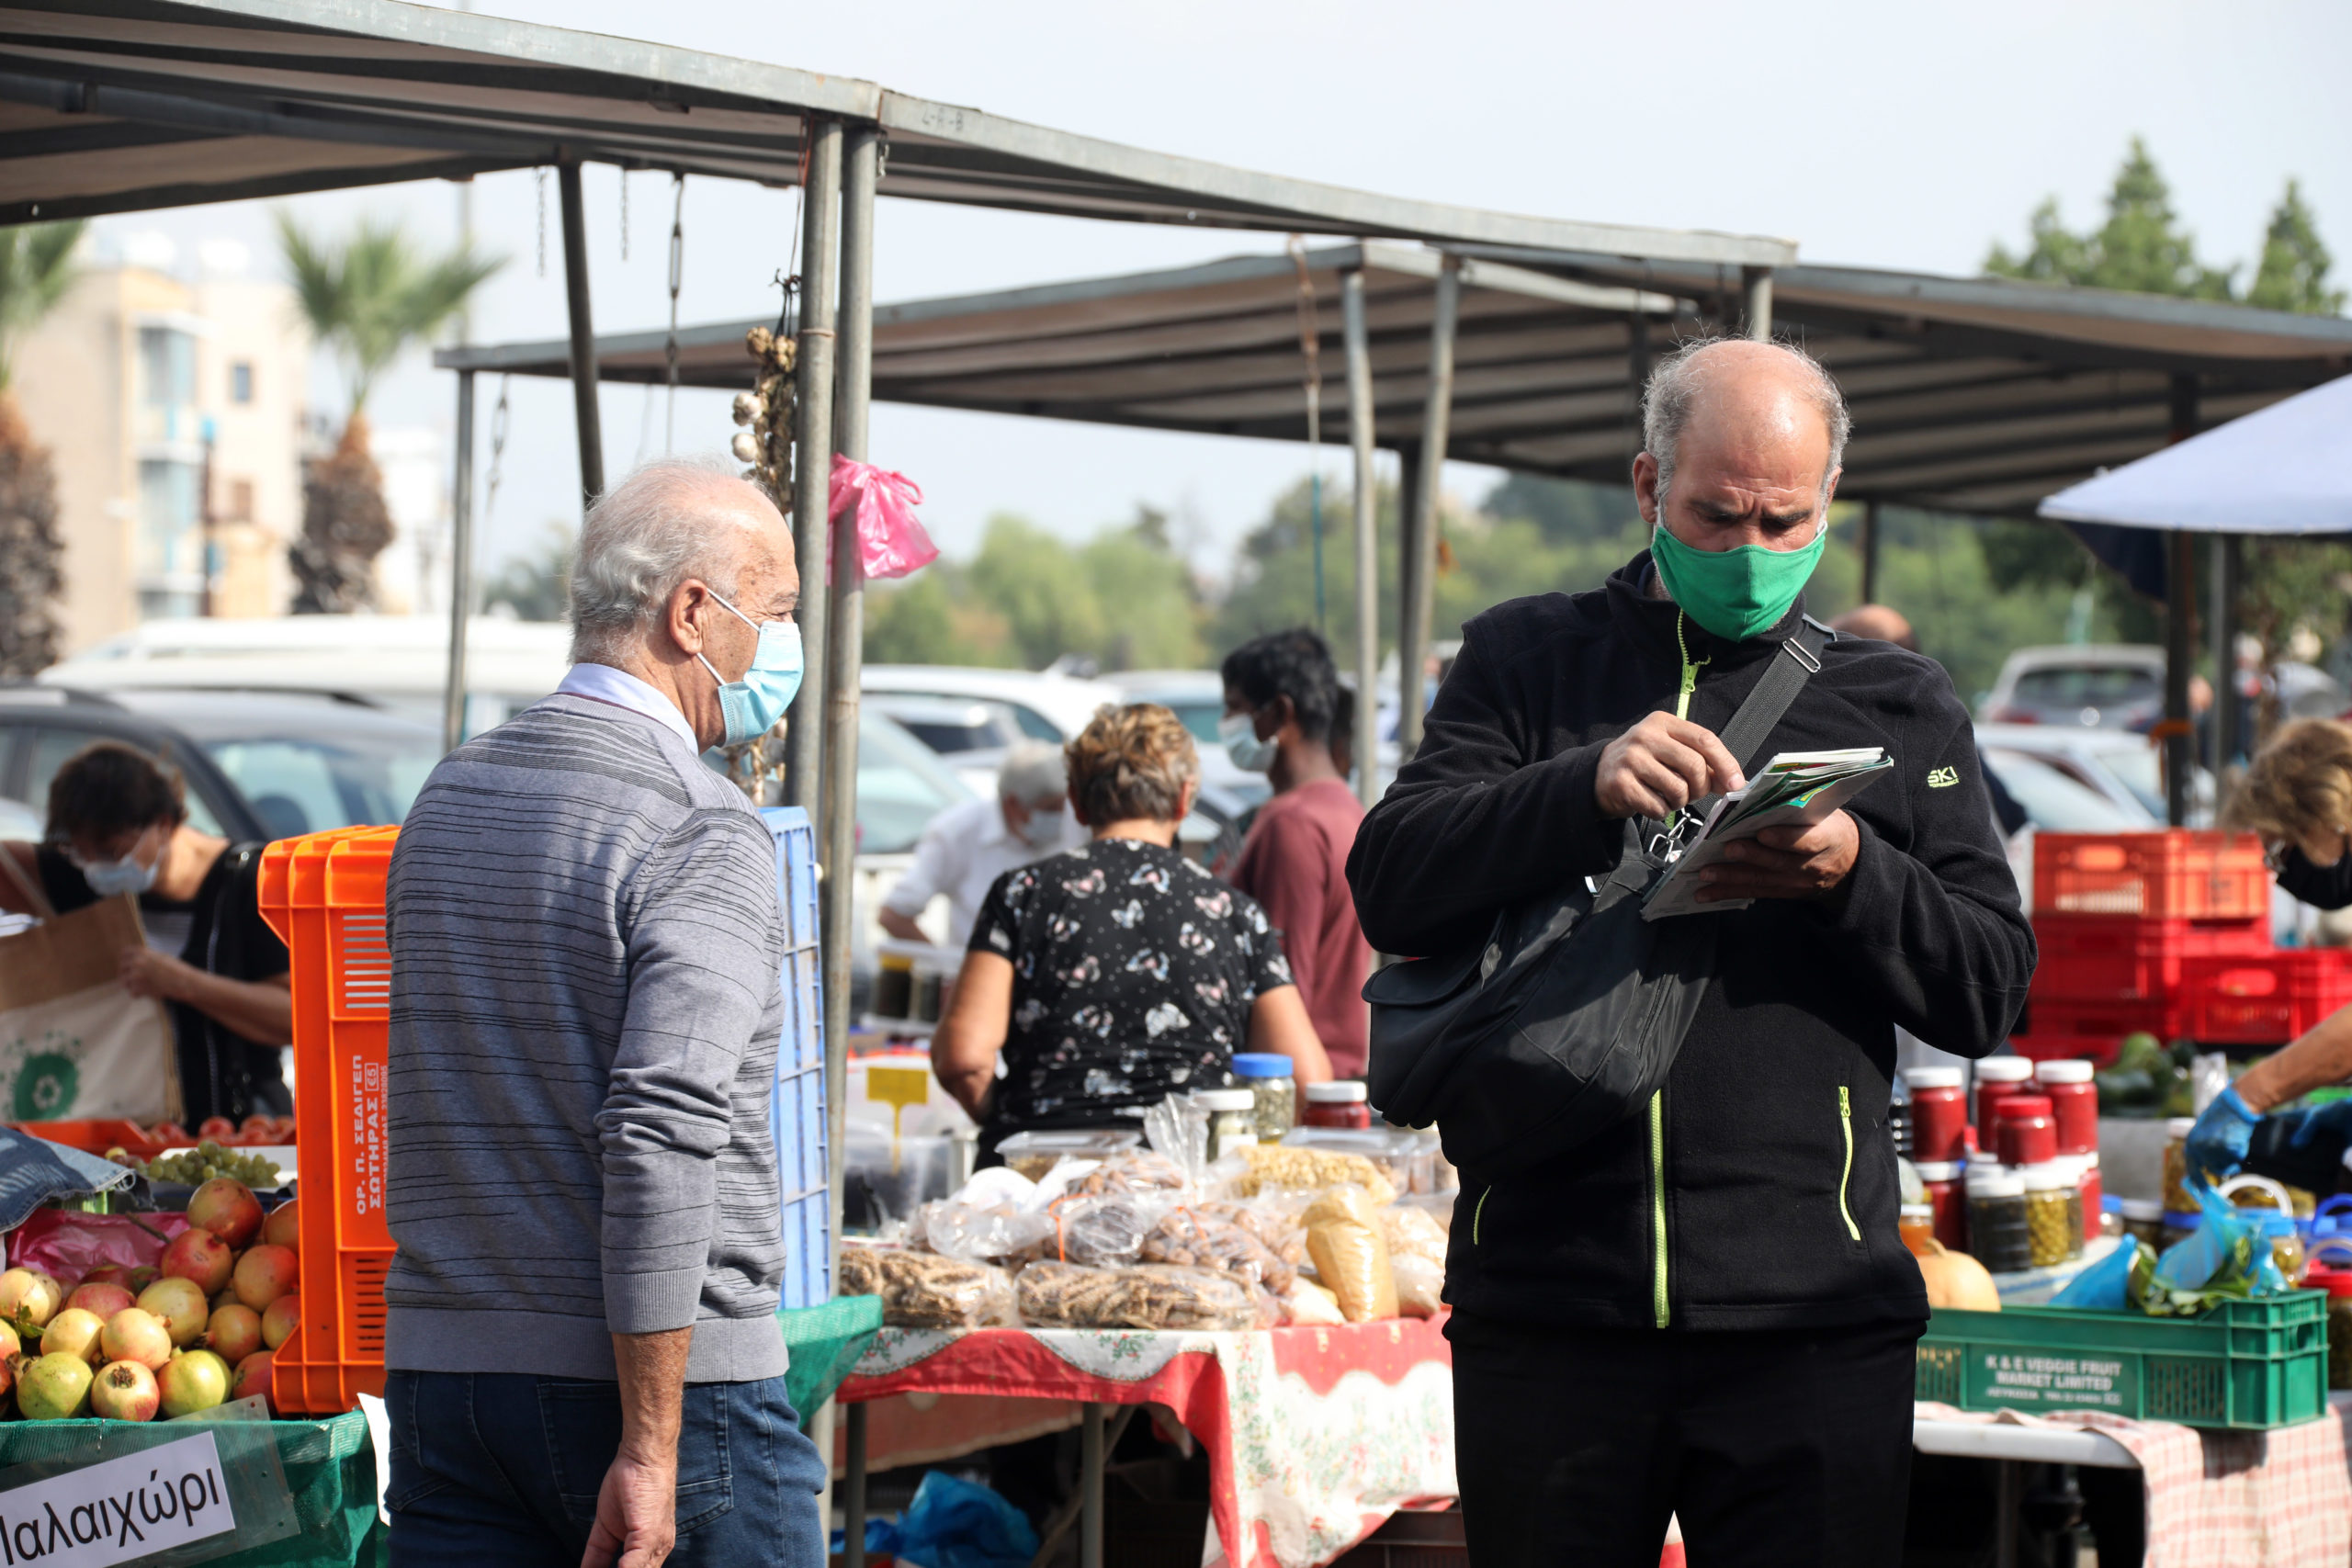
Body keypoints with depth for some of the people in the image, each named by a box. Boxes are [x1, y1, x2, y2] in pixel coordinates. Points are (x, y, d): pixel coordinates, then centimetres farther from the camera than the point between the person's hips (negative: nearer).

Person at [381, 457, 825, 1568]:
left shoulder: (445, 799, 12)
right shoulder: (703, 838, -13)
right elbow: (663, 1138, -22)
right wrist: (649, 1449, -22)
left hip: (442, 1359, 7)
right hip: (671, 1378, -6)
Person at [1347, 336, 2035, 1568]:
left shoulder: (1897, 704, 13)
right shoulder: (1525, 659, 11)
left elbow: (1991, 990, 6)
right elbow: (1388, 889, -3)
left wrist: (1849, 875, -13)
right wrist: (1587, 788, -18)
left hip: (1810, 1322, 0)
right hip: (1548, 1304, 0)